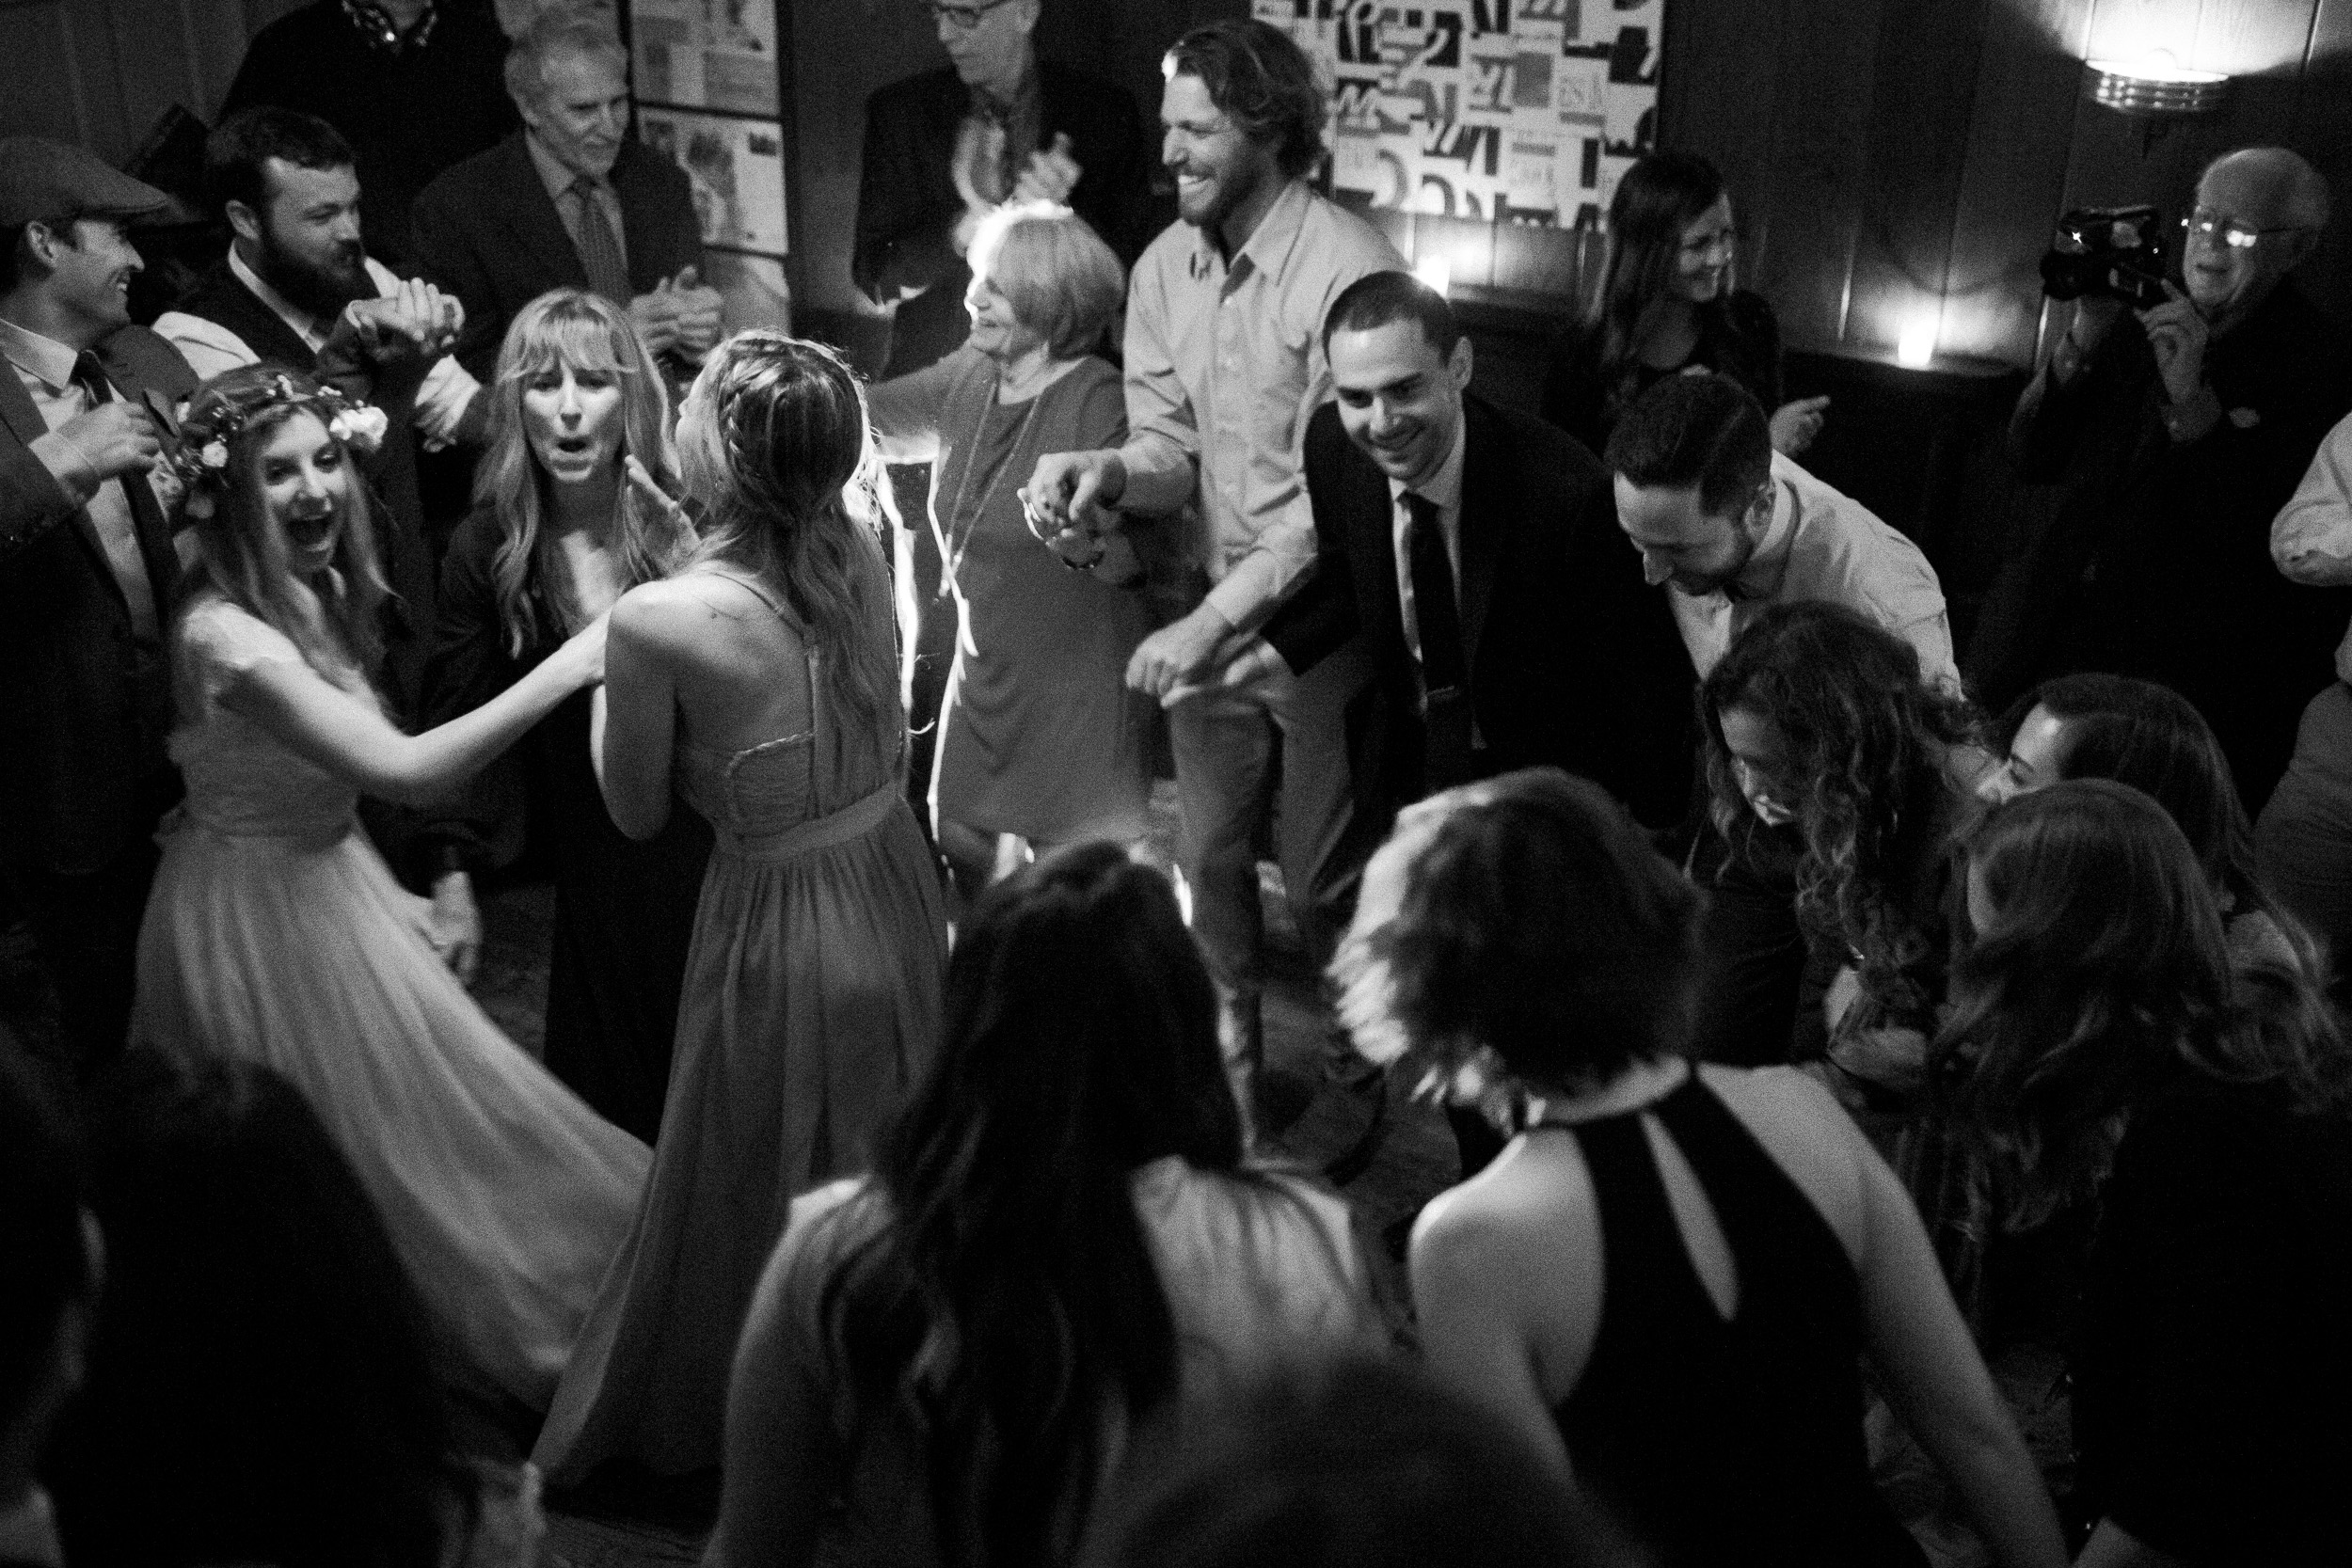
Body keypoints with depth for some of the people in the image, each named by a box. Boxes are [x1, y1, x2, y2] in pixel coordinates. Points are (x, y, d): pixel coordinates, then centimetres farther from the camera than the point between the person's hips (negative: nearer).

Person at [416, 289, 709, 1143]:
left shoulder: (692, 520, -10)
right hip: (597, 871, 1)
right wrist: (454, 880, -3)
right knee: (614, 1105, 11)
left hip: (720, 849, -1)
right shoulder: (488, 548, -5)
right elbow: (462, 722, 1)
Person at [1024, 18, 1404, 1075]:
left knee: (1321, 876, 7)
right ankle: (1231, 1057, 40)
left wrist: (1212, 620, -26)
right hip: (1209, 612, 6)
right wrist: (1107, 470, -22)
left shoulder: (1348, 269, -21)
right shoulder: (1163, 267, 1)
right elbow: (1172, 445, 2)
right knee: (1208, 857, 18)